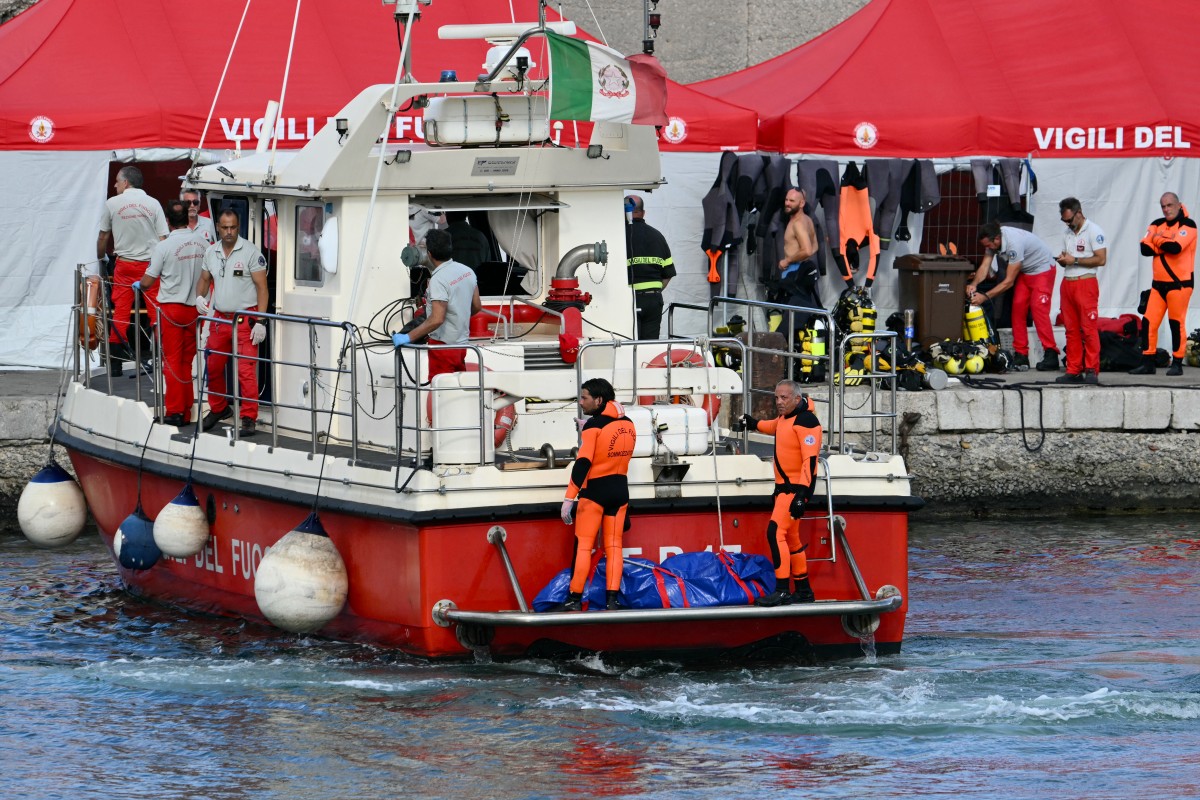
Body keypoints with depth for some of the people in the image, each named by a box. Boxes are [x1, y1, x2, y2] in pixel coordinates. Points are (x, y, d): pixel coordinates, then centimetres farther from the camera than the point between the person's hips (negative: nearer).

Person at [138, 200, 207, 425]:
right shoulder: (202, 243, 0)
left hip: (171, 308, -4)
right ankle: (186, 412, 14)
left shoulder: (164, 246, -14)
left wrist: (138, 285, 14)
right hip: (194, 308, 4)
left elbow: (147, 282, -8)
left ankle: (174, 412, -1)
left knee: (172, 361, 1)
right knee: (187, 361, 12)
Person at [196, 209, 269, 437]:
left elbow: (262, 287, -8)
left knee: (246, 370, -11)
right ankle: (218, 409, 31)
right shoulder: (211, 253, 9)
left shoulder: (250, 252, -7)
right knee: (212, 367, 12)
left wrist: (260, 322, -15)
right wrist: (199, 297, -2)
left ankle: (248, 418, -10)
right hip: (219, 319, 6)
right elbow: (204, 279, 22)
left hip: (245, 319, -6)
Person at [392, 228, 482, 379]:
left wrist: (408, 337, -28)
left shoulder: (439, 280, -23)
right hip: (461, 344, 8)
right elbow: (476, 307, 13)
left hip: (443, 345, -8)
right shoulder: (467, 271, 3)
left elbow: (436, 320, -30)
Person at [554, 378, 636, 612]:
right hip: (620, 491, 6)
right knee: (613, 546, 5)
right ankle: (612, 600, -1)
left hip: (595, 490, -6)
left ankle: (575, 599, -2)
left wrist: (569, 498, -18)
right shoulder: (628, 425, 6)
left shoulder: (594, 425, -13)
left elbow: (583, 463, -18)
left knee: (583, 546, -1)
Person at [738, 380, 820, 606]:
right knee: (790, 538, 15)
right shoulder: (787, 416, 10)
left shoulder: (806, 421, -19)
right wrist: (754, 424, 26)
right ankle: (803, 591, 25)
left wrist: (801, 494, -29)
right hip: (784, 486, 10)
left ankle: (782, 591, -23)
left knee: (776, 532, -20)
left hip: (797, 487, -10)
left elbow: (810, 460, -24)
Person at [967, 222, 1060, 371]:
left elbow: (1009, 281, -32)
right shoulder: (992, 239, -13)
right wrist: (974, 284, -31)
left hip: (1042, 269, -8)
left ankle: (1051, 355, -19)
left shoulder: (1014, 243, -37)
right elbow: (984, 266, -12)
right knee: (1018, 308, 0)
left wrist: (985, 296, -32)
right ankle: (1021, 355, 3)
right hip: (1024, 272, 8)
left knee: (1038, 309, -18)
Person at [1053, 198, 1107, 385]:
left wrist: (1074, 260, -14)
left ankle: (1092, 370, -10)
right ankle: (1073, 371, 6)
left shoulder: (1093, 231, -6)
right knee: (1071, 329, 5)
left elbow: (1101, 259, -13)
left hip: (1086, 283, -7)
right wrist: (1062, 260, 3)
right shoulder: (1067, 234, 19)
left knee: (1088, 328, -10)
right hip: (1067, 283, 7)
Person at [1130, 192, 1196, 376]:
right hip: (1158, 283, 6)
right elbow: (1145, 248, -2)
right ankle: (1147, 363, 7)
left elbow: (1175, 247, -23)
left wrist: (1158, 239, -6)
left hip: (1179, 283, -6)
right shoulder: (1157, 224, 11)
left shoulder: (1188, 225, -7)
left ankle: (1177, 364, 6)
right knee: (1148, 322, 1)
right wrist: (1166, 242, -13)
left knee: (1177, 323, -2)